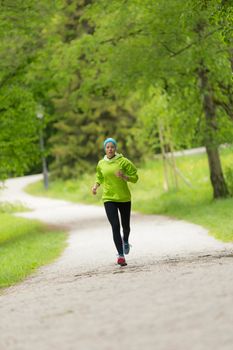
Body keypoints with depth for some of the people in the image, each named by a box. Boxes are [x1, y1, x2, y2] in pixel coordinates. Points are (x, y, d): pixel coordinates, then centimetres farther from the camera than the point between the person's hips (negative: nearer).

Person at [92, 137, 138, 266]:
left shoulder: (123, 161, -5)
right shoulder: (101, 164, 4)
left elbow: (134, 177, -3)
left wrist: (123, 176, -21)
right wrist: (96, 185, 3)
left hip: (124, 198, 0)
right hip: (109, 199, 0)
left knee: (125, 226, 12)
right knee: (115, 226, -13)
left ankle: (125, 241, 48)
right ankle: (121, 255, -14)